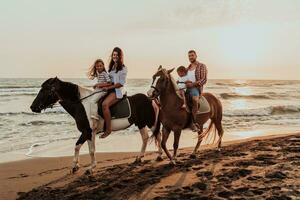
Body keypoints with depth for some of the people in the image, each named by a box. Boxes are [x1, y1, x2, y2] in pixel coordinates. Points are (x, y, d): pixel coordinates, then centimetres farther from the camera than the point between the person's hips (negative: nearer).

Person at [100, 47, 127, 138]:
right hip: (110, 89, 9)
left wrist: (108, 87, -14)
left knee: (104, 104, -30)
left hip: (117, 91, -9)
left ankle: (108, 129, -25)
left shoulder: (123, 68, -4)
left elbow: (121, 83, -11)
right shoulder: (111, 67, 18)